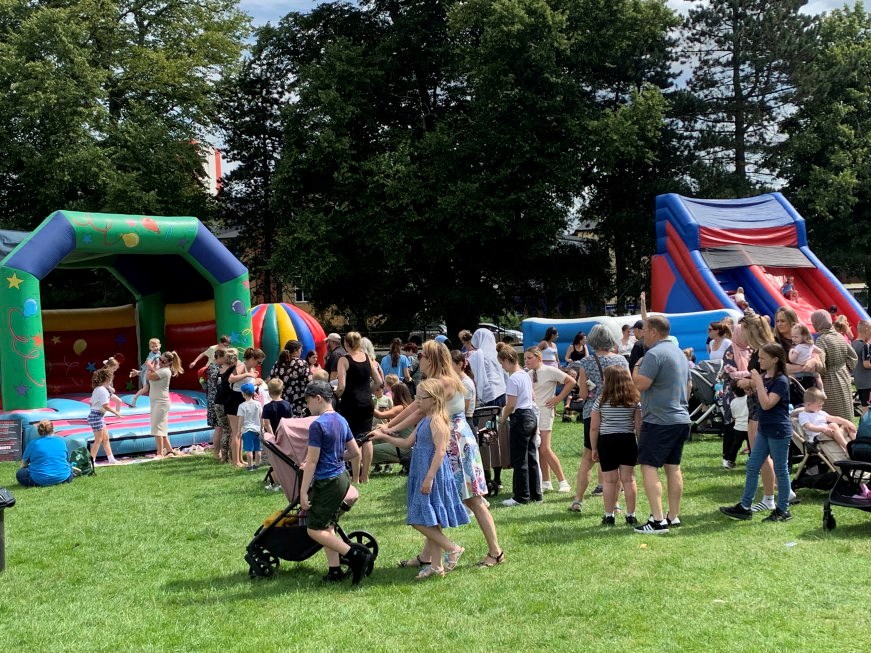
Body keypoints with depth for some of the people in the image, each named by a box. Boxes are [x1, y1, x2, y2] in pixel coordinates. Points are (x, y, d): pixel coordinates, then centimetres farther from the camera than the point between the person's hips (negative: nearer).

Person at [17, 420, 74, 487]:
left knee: (19, 474, 15)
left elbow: (24, 464, 12)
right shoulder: (61, 441, 9)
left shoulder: (33, 443, 2)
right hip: (62, 478, 5)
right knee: (69, 466, 36)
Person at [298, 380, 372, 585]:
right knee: (327, 527, 15)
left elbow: (311, 461, -17)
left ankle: (355, 554, -9)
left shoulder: (317, 425, -18)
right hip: (342, 477, 9)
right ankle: (335, 570, 13)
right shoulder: (341, 420, 8)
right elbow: (355, 452, 14)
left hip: (326, 482, -9)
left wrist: (303, 492, -14)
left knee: (314, 530, -1)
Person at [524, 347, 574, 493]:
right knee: (538, 450, 7)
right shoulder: (528, 375, 11)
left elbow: (571, 382, -8)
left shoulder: (550, 371, -7)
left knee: (545, 449, -12)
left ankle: (563, 482, -2)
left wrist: (558, 398, -7)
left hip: (544, 411, -6)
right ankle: (546, 482, 15)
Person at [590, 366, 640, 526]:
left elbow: (594, 427, -3)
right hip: (628, 440, 2)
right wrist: (640, 445, 7)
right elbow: (639, 425, -2)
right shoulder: (634, 400, 1)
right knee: (628, 479, 6)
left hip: (606, 441, -2)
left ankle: (609, 516, 8)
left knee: (609, 480, 4)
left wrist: (594, 448, 6)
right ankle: (631, 516, 9)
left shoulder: (601, 400, -4)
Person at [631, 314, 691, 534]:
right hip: (681, 418, 9)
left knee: (649, 467, -7)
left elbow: (640, 385, -20)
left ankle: (658, 520, -13)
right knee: (673, 467, 13)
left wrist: (636, 367, -3)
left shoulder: (654, 354, -16)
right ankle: (674, 516, 18)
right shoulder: (680, 353, 15)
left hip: (659, 420, -9)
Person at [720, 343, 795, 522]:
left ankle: (783, 510, 12)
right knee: (752, 467, 8)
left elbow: (766, 404, -25)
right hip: (764, 430, 9)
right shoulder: (764, 376, 8)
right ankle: (744, 507, 13)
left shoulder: (781, 381, -16)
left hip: (779, 432, -9)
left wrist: (758, 382, -23)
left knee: (780, 470, 2)